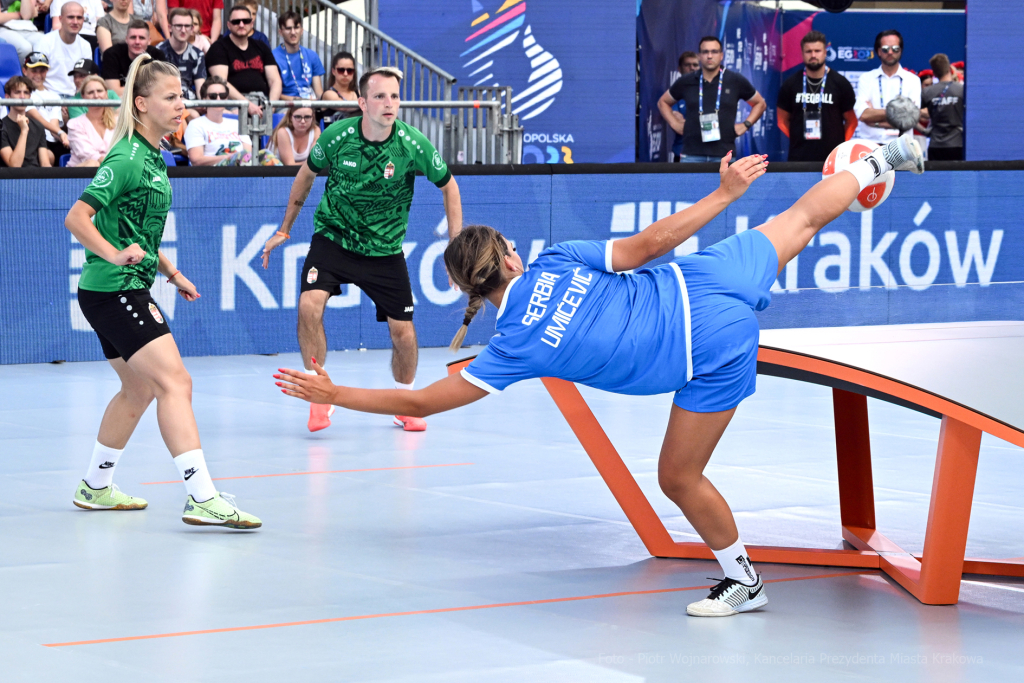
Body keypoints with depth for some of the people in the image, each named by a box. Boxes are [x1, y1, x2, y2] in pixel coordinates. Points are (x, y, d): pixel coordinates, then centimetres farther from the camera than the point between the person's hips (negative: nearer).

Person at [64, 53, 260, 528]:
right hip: (112, 290, -11)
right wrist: (115, 255, -34)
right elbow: (76, 218, -22)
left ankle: (95, 487, 33)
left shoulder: (153, 156, 14)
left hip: (130, 289, 11)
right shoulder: (126, 158, -16)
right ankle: (203, 499, -23)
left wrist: (171, 272, 25)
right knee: (175, 383, -17)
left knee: (140, 389, 20)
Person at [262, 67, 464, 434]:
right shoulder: (337, 136, -15)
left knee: (403, 331, -1)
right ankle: (319, 398, -9)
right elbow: (307, 173, 6)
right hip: (333, 236, -1)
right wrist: (285, 229, 13)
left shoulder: (412, 144, -16)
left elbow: (448, 186, 1)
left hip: (384, 249, 1)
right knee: (310, 304, -24)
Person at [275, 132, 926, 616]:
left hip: (712, 353, -5)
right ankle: (882, 158, 46)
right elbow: (649, 242, -1)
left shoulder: (516, 348, -10)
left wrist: (333, 393, 1)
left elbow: (420, 402, -6)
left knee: (679, 478, 11)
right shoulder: (558, 259, -2)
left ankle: (743, 578, 25)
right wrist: (724, 194, 8)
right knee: (798, 219, 29)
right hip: (708, 276, 5)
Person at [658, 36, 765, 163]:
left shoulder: (736, 81, 8)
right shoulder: (686, 82, 10)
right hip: (691, 155, 1)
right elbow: (663, 102, 25)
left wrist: (746, 124, 7)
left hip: (724, 156, -1)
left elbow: (760, 103, 19)